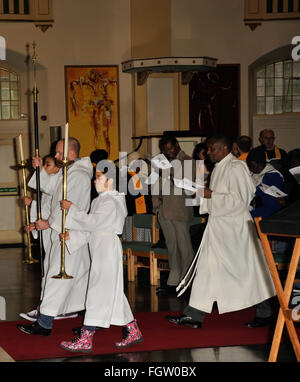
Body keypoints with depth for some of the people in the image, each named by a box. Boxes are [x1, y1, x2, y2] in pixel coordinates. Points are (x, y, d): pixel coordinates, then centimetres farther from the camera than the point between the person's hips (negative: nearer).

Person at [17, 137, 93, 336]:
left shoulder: (79, 175, -17)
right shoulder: (68, 172, 15)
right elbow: (51, 187, 23)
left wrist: (49, 222, -17)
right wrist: (40, 169, 10)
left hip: (70, 233, -10)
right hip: (66, 232, 10)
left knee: (57, 277, -7)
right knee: (81, 277, 14)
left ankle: (45, 323, -3)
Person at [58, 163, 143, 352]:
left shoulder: (110, 202, -15)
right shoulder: (103, 199, 16)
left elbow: (92, 221, -24)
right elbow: (93, 226, 15)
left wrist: (71, 208, -16)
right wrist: (72, 234, 5)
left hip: (107, 246, -10)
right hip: (101, 246, 10)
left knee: (98, 292, -7)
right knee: (113, 292, 14)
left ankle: (85, 339, -4)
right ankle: (133, 331, 21)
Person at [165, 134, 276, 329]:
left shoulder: (236, 168, -14)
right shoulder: (219, 168, 13)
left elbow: (240, 200, -20)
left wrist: (211, 195, -19)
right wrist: (207, 195, 4)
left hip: (234, 228, -9)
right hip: (218, 226, 9)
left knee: (246, 269, 1)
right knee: (206, 268, 5)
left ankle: (265, 313, 18)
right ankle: (194, 316, 8)